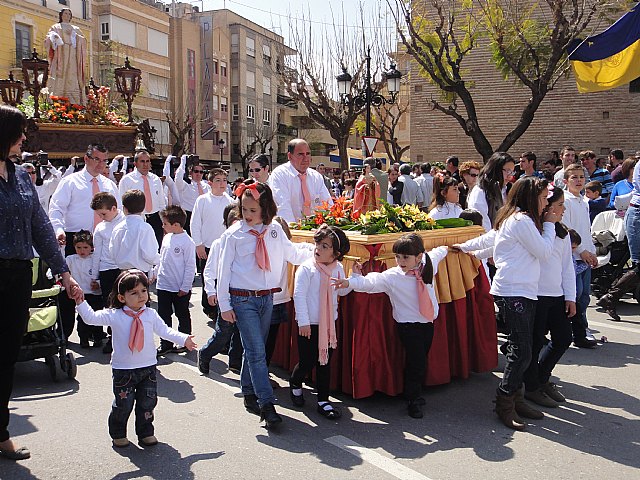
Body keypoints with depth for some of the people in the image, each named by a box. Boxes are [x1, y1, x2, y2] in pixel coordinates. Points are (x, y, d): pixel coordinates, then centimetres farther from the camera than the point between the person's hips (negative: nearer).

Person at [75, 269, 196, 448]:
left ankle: (145, 433, 26)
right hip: (123, 369, -3)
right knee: (123, 404, 4)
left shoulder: (150, 314, 0)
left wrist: (183, 339, -1)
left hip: (148, 367, 3)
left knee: (147, 402, 9)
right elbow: (91, 317, -11)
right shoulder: (114, 316, -8)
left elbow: (164, 331, 5)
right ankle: (118, 434, 28)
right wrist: (80, 301, -22)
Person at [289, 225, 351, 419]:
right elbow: (299, 295, -15)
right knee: (307, 363, 3)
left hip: (329, 324, 5)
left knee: (325, 363, 9)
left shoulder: (337, 269, 3)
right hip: (309, 325, -4)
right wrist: (303, 322, -18)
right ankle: (295, 384, 36)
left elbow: (342, 290, 17)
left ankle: (323, 401, 18)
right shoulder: (307, 269, -13)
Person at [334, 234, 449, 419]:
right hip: (408, 326, -5)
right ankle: (413, 401, 16)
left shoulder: (428, 265, -3)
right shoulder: (391, 276, -16)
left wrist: (443, 249, 40)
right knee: (416, 362, -5)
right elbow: (371, 282, -27)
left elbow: (437, 254, 19)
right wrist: (351, 281, -44)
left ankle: (412, 393, 35)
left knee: (421, 361, 15)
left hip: (428, 323, 5)